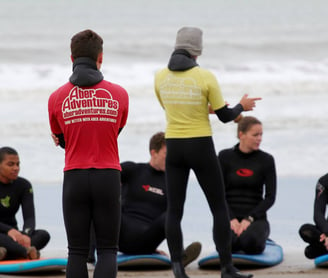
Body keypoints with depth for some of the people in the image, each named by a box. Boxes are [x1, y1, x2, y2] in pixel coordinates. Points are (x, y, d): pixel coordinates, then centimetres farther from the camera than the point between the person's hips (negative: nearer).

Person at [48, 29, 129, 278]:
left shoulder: (57, 98, 0)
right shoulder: (119, 94, 1)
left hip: (74, 178, 0)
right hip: (108, 177, 0)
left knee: (77, 252, 6)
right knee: (107, 250, 5)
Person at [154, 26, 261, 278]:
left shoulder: (161, 77, -1)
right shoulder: (206, 77, -13)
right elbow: (225, 116, -4)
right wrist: (242, 106, 17)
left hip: (174, 148, 3)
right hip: (201, 148, -3)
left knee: (174, 211, 6)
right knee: (219, 208, 8)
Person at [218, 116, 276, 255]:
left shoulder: (266, 160, 2)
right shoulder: (225, 157, 2)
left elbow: (270, 197, -1)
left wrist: (249, 219, -13)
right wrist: (232, 219, -14)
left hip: (255, 218, 0)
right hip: (229, 216, 0)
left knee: (251, 244, -36)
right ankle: (235, 234, 5)